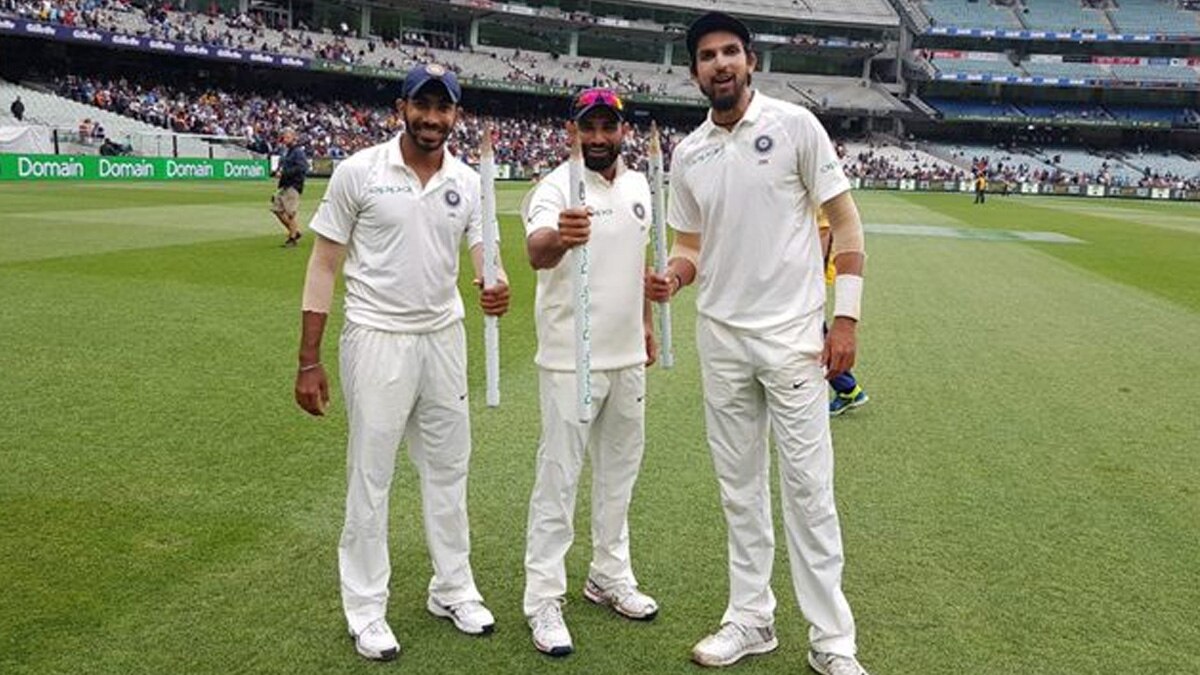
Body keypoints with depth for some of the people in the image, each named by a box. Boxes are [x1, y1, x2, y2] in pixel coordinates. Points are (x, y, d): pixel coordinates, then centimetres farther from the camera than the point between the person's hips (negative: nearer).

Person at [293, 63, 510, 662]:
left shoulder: (467, 182, 3)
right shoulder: (359, 171, -8)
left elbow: (483, 255, 3)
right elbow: (324, 263, -6)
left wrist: (495, 290, -23)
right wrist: (309, 361, -9)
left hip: (444, 337, 5)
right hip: (377, 339, -4)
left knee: (448, 468, 14)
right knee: (370, 475, 4)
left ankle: (453, 590, 31)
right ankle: (366, 609, 19)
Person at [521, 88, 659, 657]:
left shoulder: (639, 186, 7)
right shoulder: (557, 187, -14)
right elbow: (536, 252, -35)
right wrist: (559, 237, -57)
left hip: (627, 355, 7)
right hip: (570, 359, -7)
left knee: (619, 466, 17)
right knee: (559, 474, -1)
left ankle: (610, 575, 33)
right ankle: (543, 598, 10)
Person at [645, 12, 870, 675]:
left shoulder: (793, 124, -3)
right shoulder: (687, 154, 8)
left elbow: (845, 222, -3)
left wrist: (845, 317, -9)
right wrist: (671, 276, -9)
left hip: (791, 334, -4)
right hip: (720, 338, 4)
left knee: (806, 487, -2)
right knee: (739, 485, 11)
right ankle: (751, 619, 24)